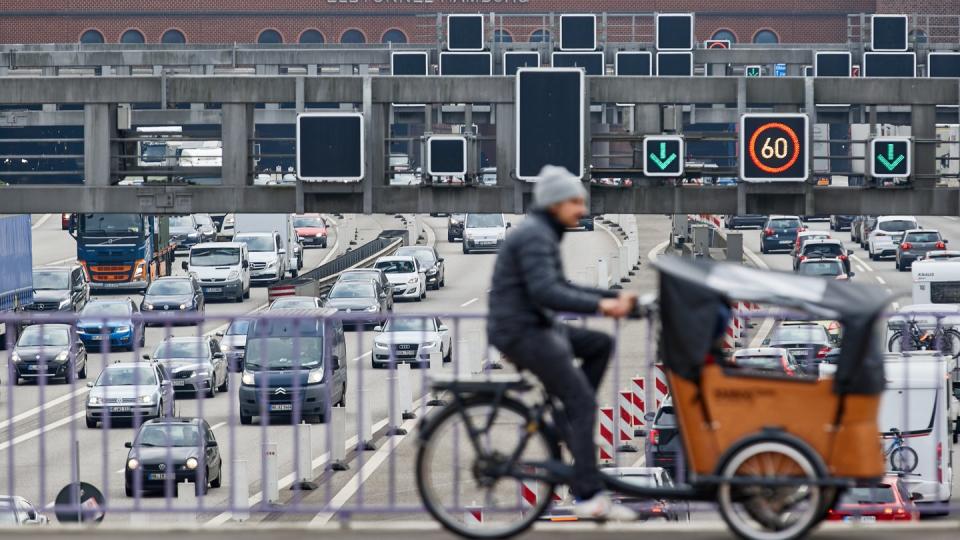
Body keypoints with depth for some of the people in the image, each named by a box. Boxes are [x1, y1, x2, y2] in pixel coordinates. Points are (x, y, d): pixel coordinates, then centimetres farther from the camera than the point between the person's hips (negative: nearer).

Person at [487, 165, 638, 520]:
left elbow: (560, 289, 23)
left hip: (534, 326, 10)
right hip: (521, 332, -10)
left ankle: (569, 424, 10)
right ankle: (589, 496, -18)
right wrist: (599, 305, -30)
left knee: (601, 345, 16)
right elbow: (545, 292, -27)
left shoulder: (543, 235, 18)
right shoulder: (534, 236, -15)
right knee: (583, 403, -13)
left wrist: (613, 297, 13)